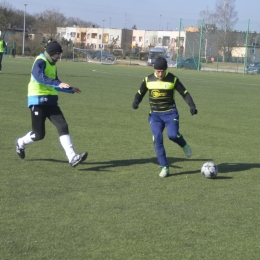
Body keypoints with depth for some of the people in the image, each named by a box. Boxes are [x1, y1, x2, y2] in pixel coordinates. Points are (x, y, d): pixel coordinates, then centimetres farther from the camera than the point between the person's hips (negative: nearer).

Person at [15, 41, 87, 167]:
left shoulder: (52, 64, 15)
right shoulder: (40, 62, -12)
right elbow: (39, 77, -33)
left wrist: (70, 89, 24)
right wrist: (58, 83, -40)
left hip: (51, 102, 8)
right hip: (38, 101, -8)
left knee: (63, 126, -9)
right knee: (39, 134, -2)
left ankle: (72, 157, -14)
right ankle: (21, 143, 30)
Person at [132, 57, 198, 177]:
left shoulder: (173, 79, -4)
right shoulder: (148, 80, 1)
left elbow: (184, 93, 0)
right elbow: (140, 93, 12)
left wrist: (192, 106, -15)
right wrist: (136, 102, -9)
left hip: (170, 113, -2)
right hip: (155, 114, 2)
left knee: (173, 135, -23)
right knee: (157, 139, -12)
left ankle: (184, 145, 13)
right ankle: (164, 167, -3)